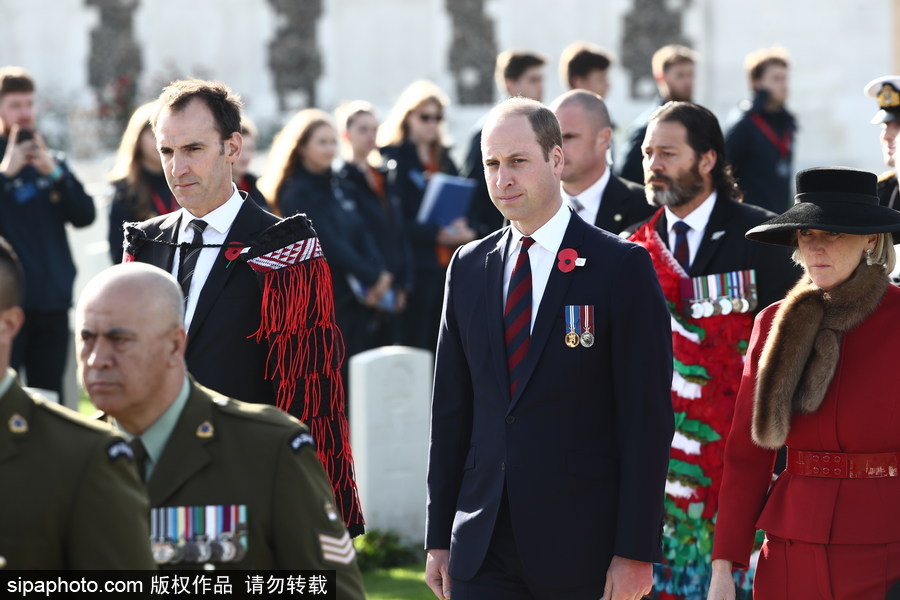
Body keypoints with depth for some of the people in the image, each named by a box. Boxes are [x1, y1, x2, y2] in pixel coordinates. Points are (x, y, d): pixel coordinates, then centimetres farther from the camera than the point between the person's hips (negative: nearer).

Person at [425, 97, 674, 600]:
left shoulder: (622, 266, -4)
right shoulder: (469, 268, 11)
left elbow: (648, 418, -7)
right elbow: (451, 411, 13)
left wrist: (636, 550, -12)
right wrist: (439, 538, 10)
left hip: (584, 546, -4)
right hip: (482, 553, 4)